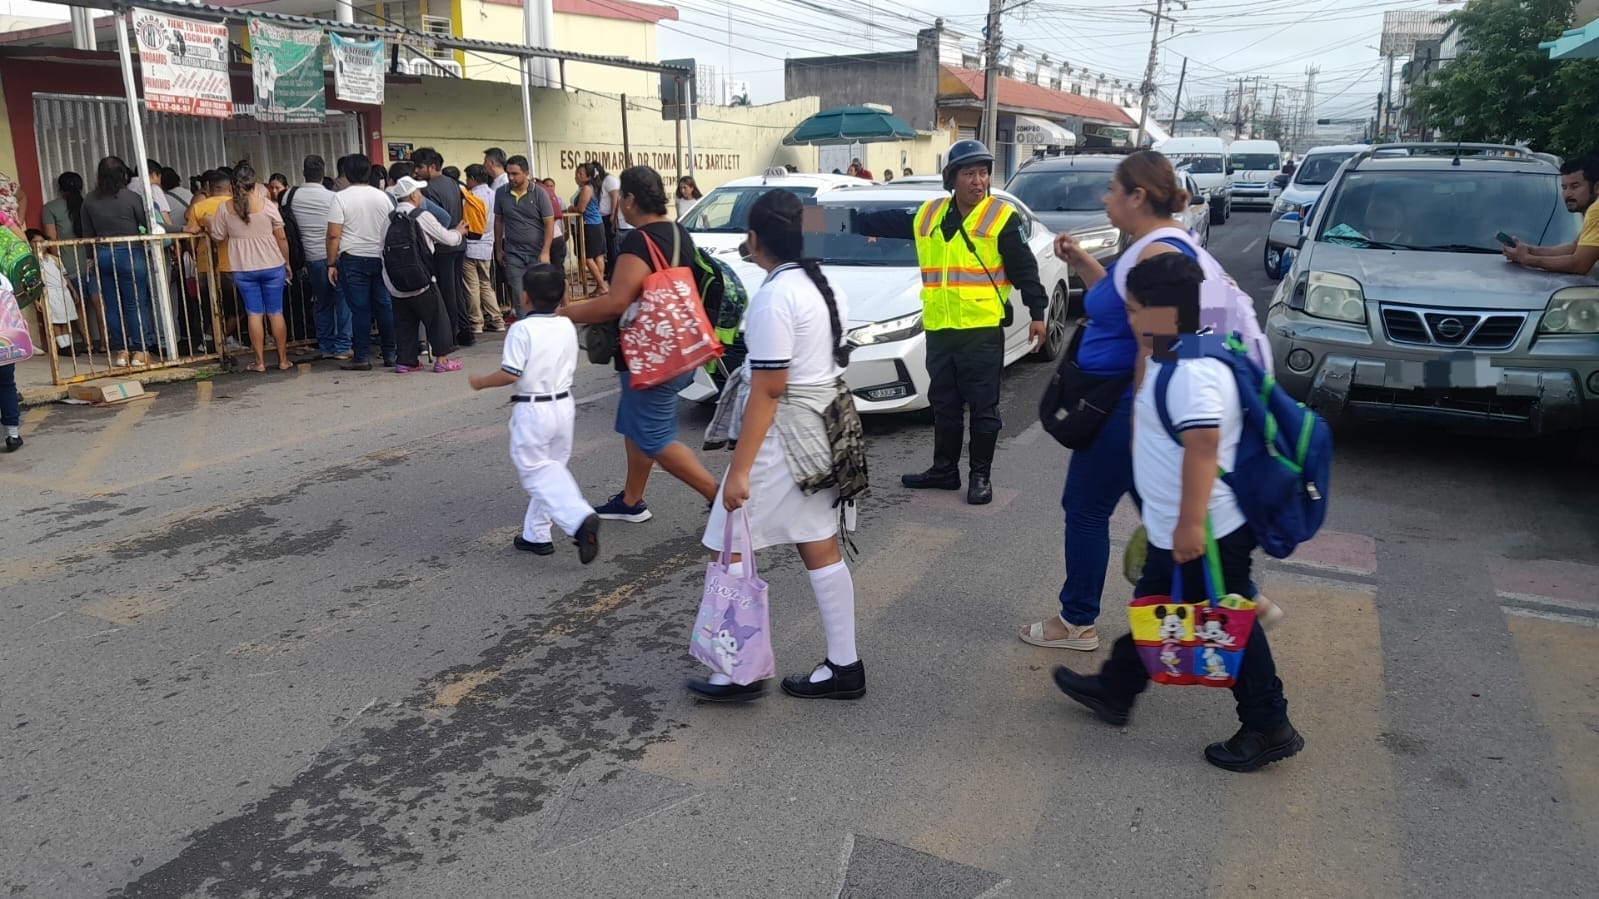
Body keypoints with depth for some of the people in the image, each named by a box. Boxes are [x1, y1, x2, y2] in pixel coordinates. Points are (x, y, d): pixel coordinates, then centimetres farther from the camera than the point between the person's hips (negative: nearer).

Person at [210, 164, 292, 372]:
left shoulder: (225, 208, -3)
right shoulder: (267, 204, -7)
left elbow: (218, 238, 4)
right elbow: (281, 238, -4)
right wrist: (287, 262, 7)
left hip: (243, 269, 1)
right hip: (272, 267, -1)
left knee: (254, 314, 7)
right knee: (276, 313, 6)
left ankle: (260, 361, 8)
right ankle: (283, 360, 10)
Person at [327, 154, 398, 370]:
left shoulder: (341, 198, -6)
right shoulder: (382, 196, 6)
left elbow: (334, 235, -10)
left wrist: (331, 264, -4)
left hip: (353, 260, -3)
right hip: (380, 258, 3)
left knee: (360, 309, -1)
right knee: (384, 307, 7)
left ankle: (362, 358, 2)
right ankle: (390, 354, 10)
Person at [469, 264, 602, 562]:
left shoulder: (522, 329, -15)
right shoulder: (567, 327, 3)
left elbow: (510, 374, -18)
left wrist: (482, 382, -1)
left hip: (531, 410, -6)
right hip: (564, 405, 6)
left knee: (536, 473, 1)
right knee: (552, 469, 16)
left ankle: (580, 518, -20)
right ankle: (535, 534, 24)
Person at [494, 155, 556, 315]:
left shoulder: (539, 193, -7)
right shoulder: (501, 193, 2)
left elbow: (549, 223, -7)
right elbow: (498, 221, 12)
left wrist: (545, 252, -13)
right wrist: (498, 249, 11)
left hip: (537, 253, -2)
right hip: (513, 253, 2)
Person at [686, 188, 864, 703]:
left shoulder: (774, 298, -17)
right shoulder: (822, 284, 9)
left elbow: (768, 390, -21)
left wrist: (740, 470, -20)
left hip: (782, 436, -9)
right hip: (824, 429, 9)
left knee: (728, 549, 2)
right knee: (820, 548, 13)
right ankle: (843, 666, 20)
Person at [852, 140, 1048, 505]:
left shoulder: (1001, 216, -3)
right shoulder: (928, 215, 10)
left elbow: (1024, 267, -2)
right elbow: (890, 222, 23)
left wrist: (1037, 312, -5)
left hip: (983, 329, -5)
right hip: (939, 329, 5)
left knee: (983, 407, 2)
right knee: (944, 404, 14)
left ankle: (981, 477, 13)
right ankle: (944, 469, 27)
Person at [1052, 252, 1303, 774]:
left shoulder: (1193, 374, -26)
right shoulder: (1170, 357, 6)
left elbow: (1202, 448, -33)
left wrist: (1191, 523, -33)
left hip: (1205, 534, -10)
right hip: (1173, 530, 10)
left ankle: (1269, 728, 18)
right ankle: (1115, 689, 36)